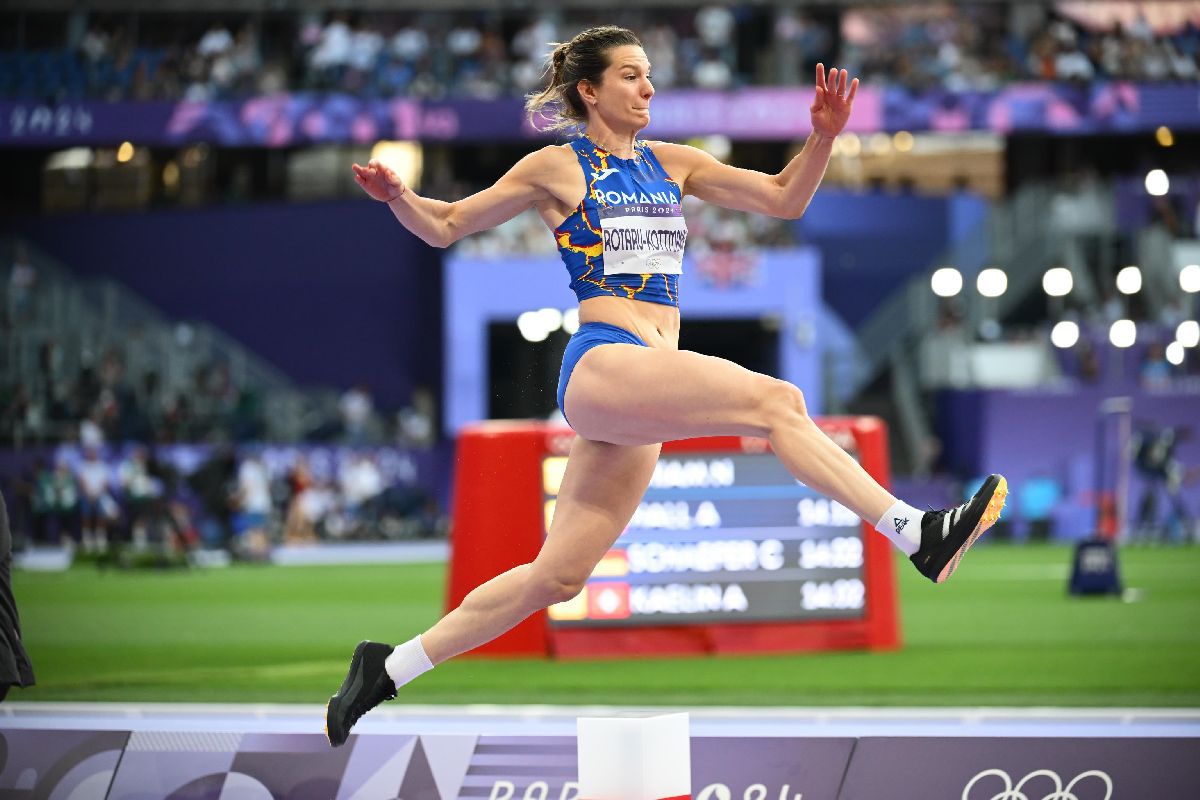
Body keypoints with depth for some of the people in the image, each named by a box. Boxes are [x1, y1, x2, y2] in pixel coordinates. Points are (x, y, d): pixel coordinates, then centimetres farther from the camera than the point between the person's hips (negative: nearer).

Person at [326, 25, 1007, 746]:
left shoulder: (671, 164, 19)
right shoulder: (557, 168, 5)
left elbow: (785, 200, 18)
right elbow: (446, 227, 12)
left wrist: (824, 136, 1)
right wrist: (398, 198, -9)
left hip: (638, 401, 7)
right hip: (601, 368, -7)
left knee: (557, 577, 8)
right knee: (775, 401, -24)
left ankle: (389, 668, 16)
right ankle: (915, 533, -30)